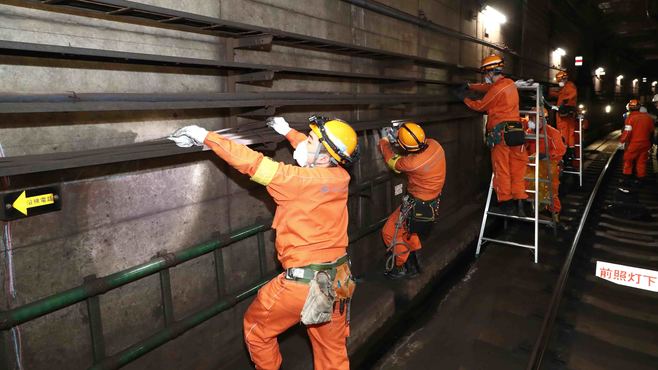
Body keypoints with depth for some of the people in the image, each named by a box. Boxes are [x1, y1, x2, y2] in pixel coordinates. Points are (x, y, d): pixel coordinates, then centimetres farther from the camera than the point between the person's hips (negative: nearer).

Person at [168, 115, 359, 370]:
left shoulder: (299, 180, -22)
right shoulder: (341, 177, -2)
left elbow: (251, 162, -17)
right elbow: (312, 154, 19)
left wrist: (205, 136, -8)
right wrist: (288, 132, 30)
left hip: (302, 282, -7)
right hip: (338, 281, 7)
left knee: (256, 328, 21)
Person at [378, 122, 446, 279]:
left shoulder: (413, 164, -34)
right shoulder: (434, 145, -16)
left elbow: (392, 160, -12)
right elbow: (421, 142, 11)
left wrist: (384, 142, 5)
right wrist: (399, 136, 4)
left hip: (417, 206, -8)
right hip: (432, 202, 8)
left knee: (390, 232, 9)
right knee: (408, 231, 27)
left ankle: (401, 267, 25)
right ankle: (413, 264, 39)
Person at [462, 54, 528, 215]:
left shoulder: (497, 89, -10)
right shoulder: (510, 83, 14)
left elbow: (480, 106, 1)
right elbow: (487, 87, 26)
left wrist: (464, 99, 13)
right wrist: (469, 86, 21)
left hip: (500, 132, -7)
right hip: (516, 131, 8)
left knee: (501, 169, 0)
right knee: (517, 168, 9)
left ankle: (505, 202, 3)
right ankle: (519, 198, 11)